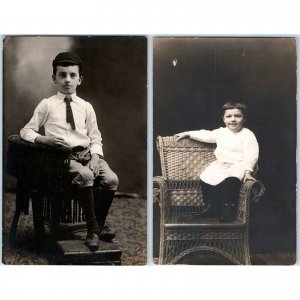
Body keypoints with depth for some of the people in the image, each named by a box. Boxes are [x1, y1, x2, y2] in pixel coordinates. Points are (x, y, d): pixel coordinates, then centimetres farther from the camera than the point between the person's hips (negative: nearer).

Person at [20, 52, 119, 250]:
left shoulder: (86, 107, 14)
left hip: (88, 153, 4)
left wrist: (95, 157, -7)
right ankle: (93, 229, -22)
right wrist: (46, 139, -14)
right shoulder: (47, 105, 6)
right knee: (85, 175, -35)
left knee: (111, 179, -24)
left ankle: (100, 224, -4)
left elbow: (95, 138, 14)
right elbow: (26, 131, 6)